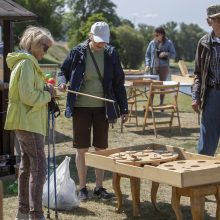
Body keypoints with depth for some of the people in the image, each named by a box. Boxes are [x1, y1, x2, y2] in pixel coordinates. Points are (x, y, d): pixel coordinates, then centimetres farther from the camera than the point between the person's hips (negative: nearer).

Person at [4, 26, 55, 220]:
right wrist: (47, 95, -9)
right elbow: (28, 96, -23)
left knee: (27, 166, 16)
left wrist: (45, 90, 5)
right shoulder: (26, 63, -16)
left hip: (26, 123, 11)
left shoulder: (26, 62, 16)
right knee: (39, 168, -11)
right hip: (29, 123, -11)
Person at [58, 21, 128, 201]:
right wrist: (62, 82, -15)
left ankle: (99, 187, 21)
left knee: (101, 149, 8)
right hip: (81, 107, -1)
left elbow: (118, 83, 4)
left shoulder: (111, 54, 0)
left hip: (103, 108, 2)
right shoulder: (78, 52, -5)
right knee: (82, 149, 5)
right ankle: (83, 187, 17)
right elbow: (64, 71, 8)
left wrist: (123, 109, 3)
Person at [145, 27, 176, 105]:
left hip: (163, 67, -1)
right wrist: (147, 64, -4)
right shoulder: (152, 43, 4)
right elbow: (147, 54, 9)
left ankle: (161, 104, 13)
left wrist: (166, 54, -19)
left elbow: (173, 55, 0)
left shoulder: (168, 43, -1)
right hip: (153, 67, 2)